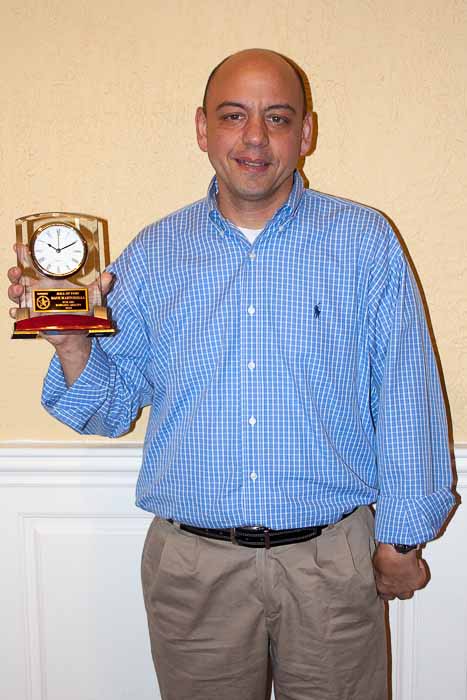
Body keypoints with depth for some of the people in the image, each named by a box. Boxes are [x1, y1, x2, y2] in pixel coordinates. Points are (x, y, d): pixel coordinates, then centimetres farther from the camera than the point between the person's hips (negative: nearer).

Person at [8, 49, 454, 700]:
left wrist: (401, 536, -1)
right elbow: (111, 409, 5)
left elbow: (407, 398, -1)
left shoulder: (365, 242, -2)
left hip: (332, 562, -1)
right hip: (192, 565, 2)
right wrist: (74, 344, -15)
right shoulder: (153, 254, 2)